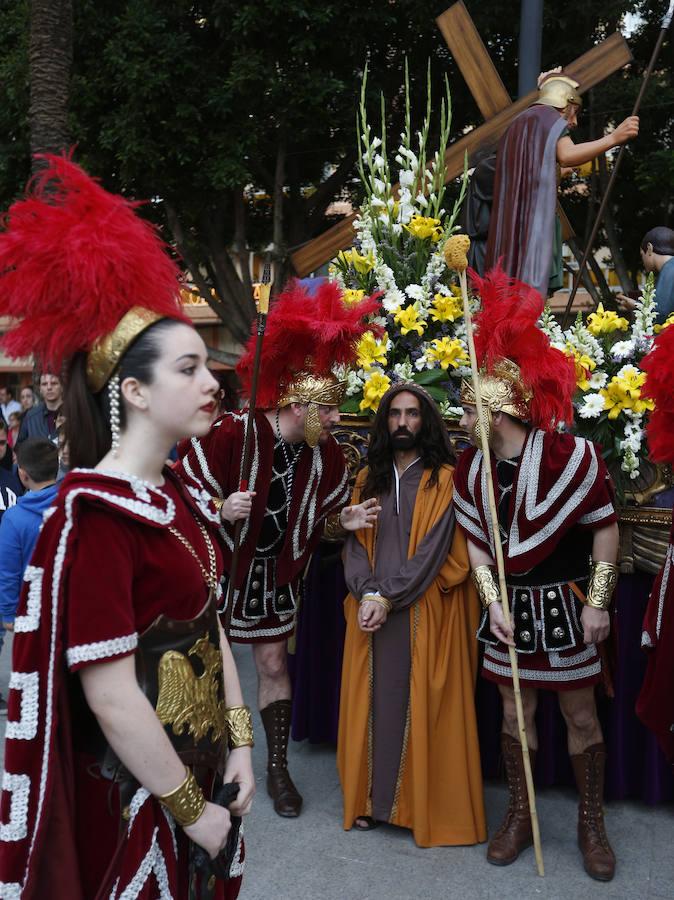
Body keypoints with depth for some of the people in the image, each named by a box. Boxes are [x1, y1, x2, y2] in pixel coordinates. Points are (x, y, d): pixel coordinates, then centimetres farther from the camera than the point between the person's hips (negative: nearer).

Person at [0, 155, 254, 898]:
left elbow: (209, 627, 7)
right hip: (136, 799, -7)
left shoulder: (179, 498, 3)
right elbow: (111, 696, -23)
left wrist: (238, 744, 1)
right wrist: (191, 810, -15)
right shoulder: (94, 515, -22)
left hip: (201, 766, 8)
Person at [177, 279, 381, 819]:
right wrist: (222, 511, -34)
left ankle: (278, 769, 27)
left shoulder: (325, 455, -7)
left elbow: (318, 516, 7)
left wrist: (346, 521, -13)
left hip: (275, 575, 4)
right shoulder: (230, 435, -24)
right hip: (219, 569, -4)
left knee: (274, 664, 11)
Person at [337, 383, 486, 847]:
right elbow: (356, 542, 6)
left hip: (425, 610, -4)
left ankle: (426, 803, 14)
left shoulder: (444, 479, -2)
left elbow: (433, 550, -10)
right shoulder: (369, 479, 12)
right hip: (373, 611, 4)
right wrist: (367, 594, -10)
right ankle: (371, 796, 21)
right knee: (374, 700, 8)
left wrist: (389, 598, -14)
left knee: (421, 703, 1)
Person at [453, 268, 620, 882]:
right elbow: (475, 540, 5)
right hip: (509, 606, 4)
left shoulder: (568, 455, -18)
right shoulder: (469, 469, -2)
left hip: (564, 603, -4)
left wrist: (597, 601, -9)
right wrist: (492, 601, -5)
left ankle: (592, 823, 28)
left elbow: (605, 526, -10)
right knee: (514, 710, 13)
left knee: (580, 714, 9)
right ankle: (520, 816, 30)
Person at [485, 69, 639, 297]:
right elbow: (567, 156, -20)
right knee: (529, 286, -16)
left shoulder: (518, 122, 28)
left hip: (510, 219, 9)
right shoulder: (550, 116, 1)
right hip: (534, 216, -9)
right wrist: (613, 138, -27)